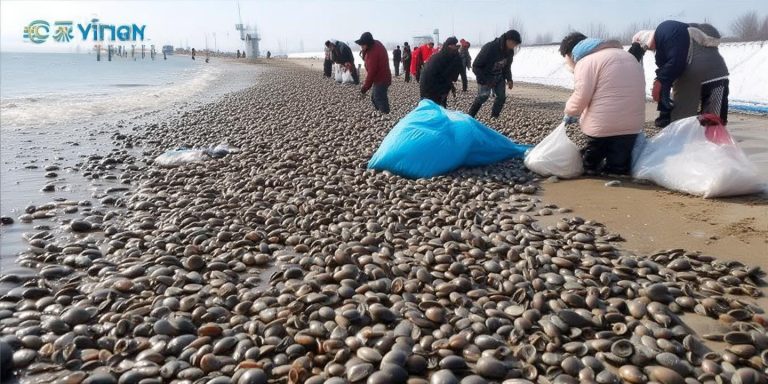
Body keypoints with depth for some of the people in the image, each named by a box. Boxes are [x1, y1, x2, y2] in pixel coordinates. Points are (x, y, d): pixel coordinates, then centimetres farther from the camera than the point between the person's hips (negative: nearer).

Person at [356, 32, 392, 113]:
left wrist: (364, 89, -21)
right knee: (374, 98, 21)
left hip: (380, 80, -11)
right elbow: (366, 60, 11)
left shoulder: (373, 53, -29)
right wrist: (364, 52, -8)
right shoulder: (376, 43, 0)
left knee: (380, 101, -7)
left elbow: (371, 73, -26)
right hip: (383, 77, 11)